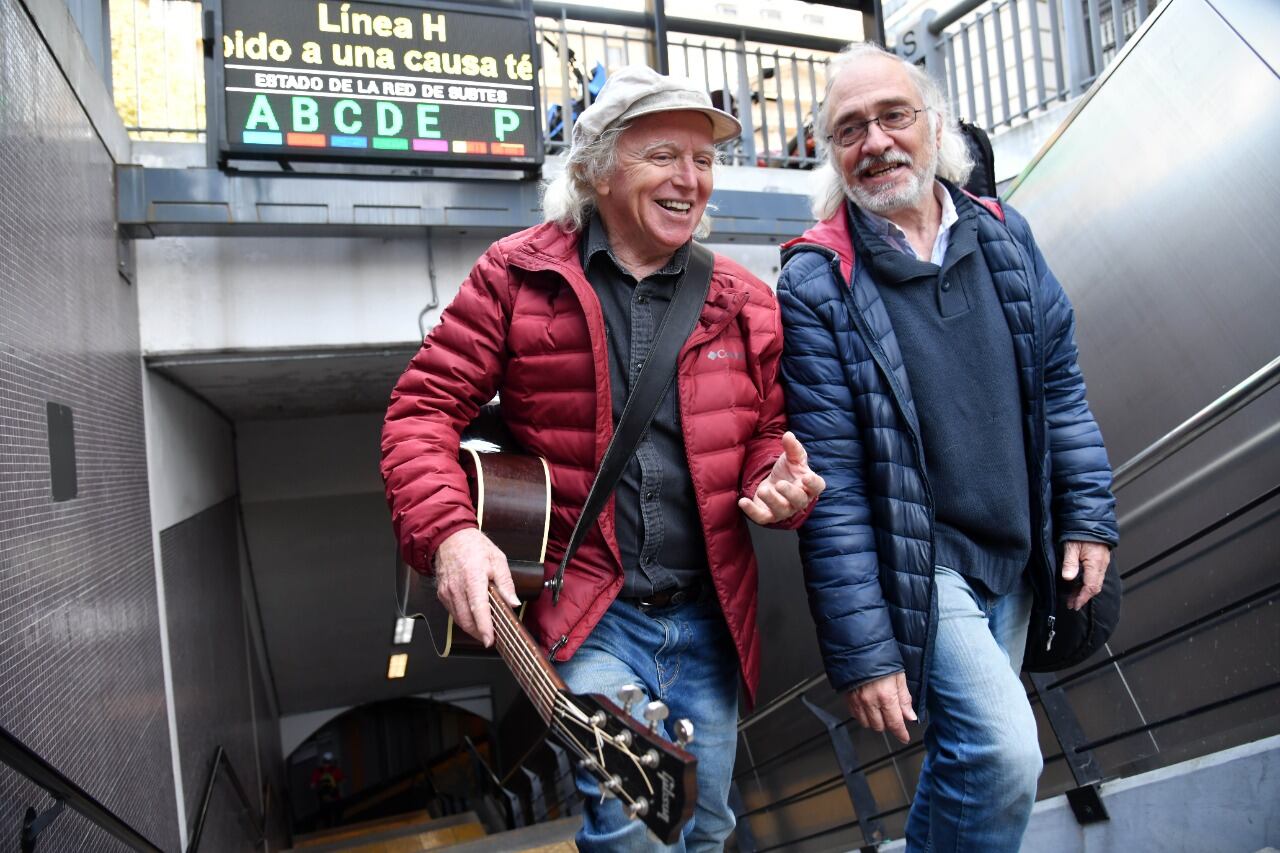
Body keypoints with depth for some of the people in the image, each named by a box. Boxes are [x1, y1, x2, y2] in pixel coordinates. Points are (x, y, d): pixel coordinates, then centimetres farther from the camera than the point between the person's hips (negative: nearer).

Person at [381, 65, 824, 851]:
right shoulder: (517, 275, -4)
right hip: (588, 617, -4)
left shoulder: (745, 301, 6)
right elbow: (425, 408, -4)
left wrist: (781, 481, -9)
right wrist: (448, 533, -19)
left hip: (711, 622, 5)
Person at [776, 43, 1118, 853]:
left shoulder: (1005, 235, 2)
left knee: (970, 746, 18)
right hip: (914, 560, -6)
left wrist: (1089, 515, 5)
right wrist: (862, 652, -16)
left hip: (1017, 555, 6)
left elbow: (1061, 386, 10)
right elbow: (832, 485, -17)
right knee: (1006, 754, -14)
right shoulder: (818, 283, -15)